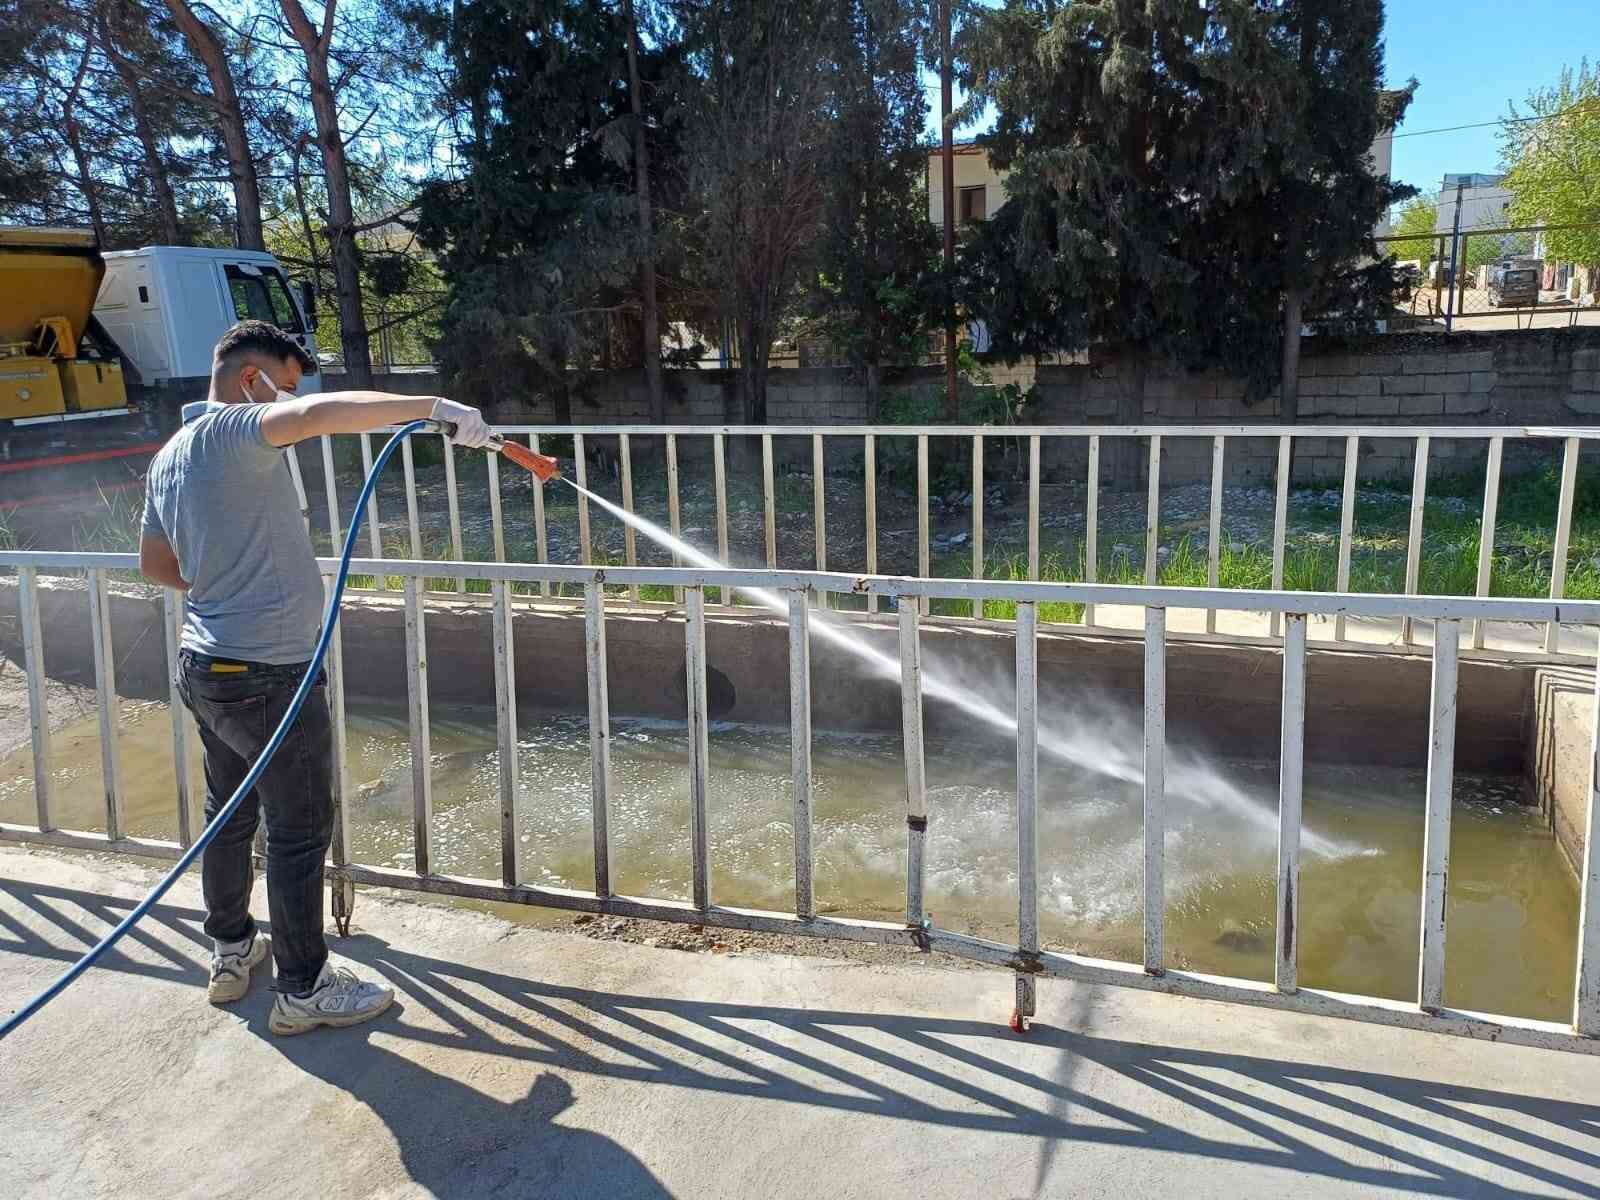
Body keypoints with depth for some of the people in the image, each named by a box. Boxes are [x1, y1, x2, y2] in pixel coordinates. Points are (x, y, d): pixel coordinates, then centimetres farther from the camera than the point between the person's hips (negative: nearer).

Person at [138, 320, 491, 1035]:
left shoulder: (169, 456, 12)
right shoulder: (233, 430, -17)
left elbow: (156, 565, 22)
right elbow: (321, 414, -37)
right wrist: (435, 407, -35)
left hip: (204, 666, 10)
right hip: (267, 675, -10)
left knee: (230, 812, 22)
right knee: (299, 832, 2)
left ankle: (231, 950, 38)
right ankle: (304, 990, 13)